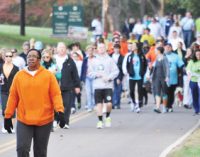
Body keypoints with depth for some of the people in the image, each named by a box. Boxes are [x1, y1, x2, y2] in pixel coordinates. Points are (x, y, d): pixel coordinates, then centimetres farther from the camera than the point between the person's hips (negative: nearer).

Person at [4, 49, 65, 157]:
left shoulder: (48, 75, -1)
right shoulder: (19, 76, 4)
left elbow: (56, 94, -3)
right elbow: (13, 97, 7)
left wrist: (60, 111, -16)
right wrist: (8, 116, 6)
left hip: (44, 120, -1)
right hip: (24, 121, 1)